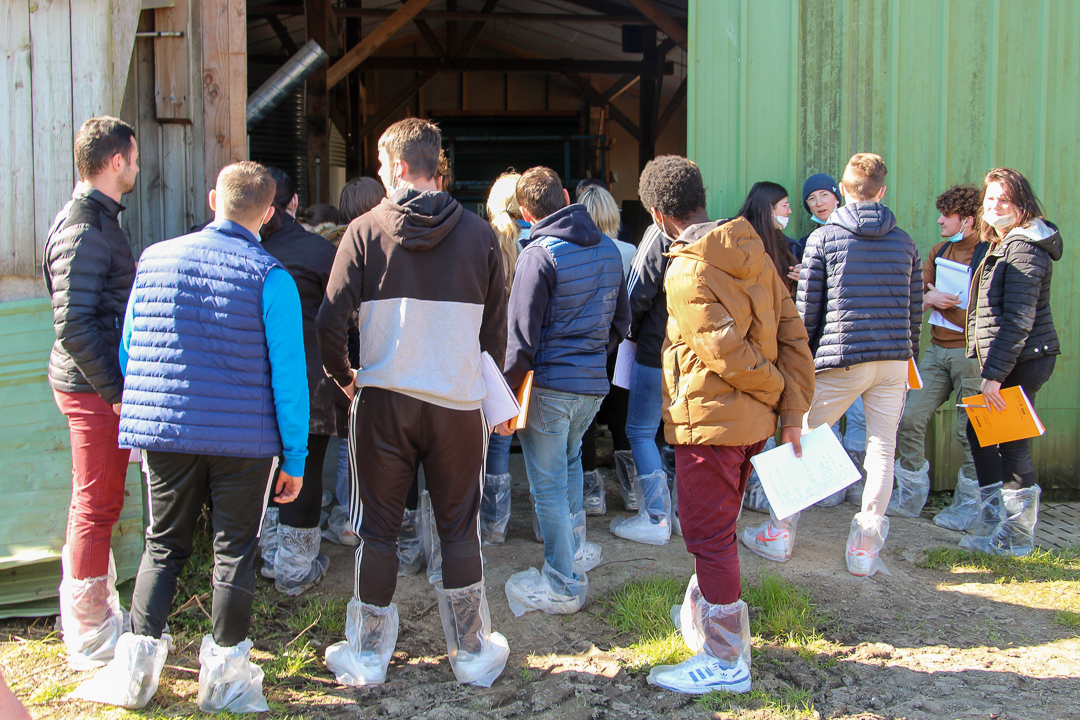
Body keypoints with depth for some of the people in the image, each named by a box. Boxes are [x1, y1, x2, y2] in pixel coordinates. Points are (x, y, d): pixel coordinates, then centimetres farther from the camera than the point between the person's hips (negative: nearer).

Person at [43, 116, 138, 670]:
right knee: (98, 506, -1)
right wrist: (115, 389, -21)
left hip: (98, 384, 10)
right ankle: (91, 637, 10)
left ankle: (89, 614, 33)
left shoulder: (95, 217, 13)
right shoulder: (84, 228, -19)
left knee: (93, 502, 19)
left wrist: (117, 382, 18)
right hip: (94, 388, -10)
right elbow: (73, 325, -25)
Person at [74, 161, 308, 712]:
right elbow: (288, 376, -9)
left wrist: (142, 416, 24)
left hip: (163, 433, 3)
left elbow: (127, 351, 13)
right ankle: (224, 674, 16)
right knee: (233, 551, 9)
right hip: (244, 439, -3)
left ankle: (136, 666, 14)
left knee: (163, 546, 16)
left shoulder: (153, 260, 6)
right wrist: (295, 459, -3)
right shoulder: (269, 276, -7)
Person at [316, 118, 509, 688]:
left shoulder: (366, 230, -4)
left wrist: (343, 376, 10)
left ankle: (368, 656, 19)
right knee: (459, 530, 12)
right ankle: (472, 654, 21)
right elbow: (496, 329, 6)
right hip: (459, 404, 1)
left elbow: (330, 321, -7)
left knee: (378, 531, 10)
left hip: (383, 401, -1)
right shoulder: (478, 234, 1)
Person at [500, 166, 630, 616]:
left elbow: (522, 339, -16)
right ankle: (575, 549, 37)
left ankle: (562, 586, 10)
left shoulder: (539, 255, -15)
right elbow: (621, 321, 16)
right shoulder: (609, 250, 6)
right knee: (569, 461, 28)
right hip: (593, 384, 7)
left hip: (548, 384, -7)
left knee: (548, 487, 3)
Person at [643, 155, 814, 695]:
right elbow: (792, 332, 2)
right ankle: (703, 618, 38)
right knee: (715, 532, 22)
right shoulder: (752, 253, 4)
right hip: (753, 421, 8)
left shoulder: (686, 274, -18)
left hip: (709, 422, -8)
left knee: (710, 538, 2)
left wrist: (778, 391, -5)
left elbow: (729, 353, -22)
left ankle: (725, 661, 10)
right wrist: (793, 412, 3)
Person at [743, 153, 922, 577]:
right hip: (894, 359, 3)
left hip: (842, 357, -3)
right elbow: (915, 311, 13)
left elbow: (807, 308, -1)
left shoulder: (823, 238, 0)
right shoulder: (904, 243, 10)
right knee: (882, 447, 7)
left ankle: (780, 534, 13)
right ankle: (865, 547, 6)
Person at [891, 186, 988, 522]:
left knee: (970, 432, 0)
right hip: (938, 351, 7)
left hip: (971, 352, -7)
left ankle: (969, 506, 13)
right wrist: (929, 298, -11)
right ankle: (910, 497, 15)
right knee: (910, 419, 2)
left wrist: (943, 303, -9)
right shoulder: (939, 252, 12)